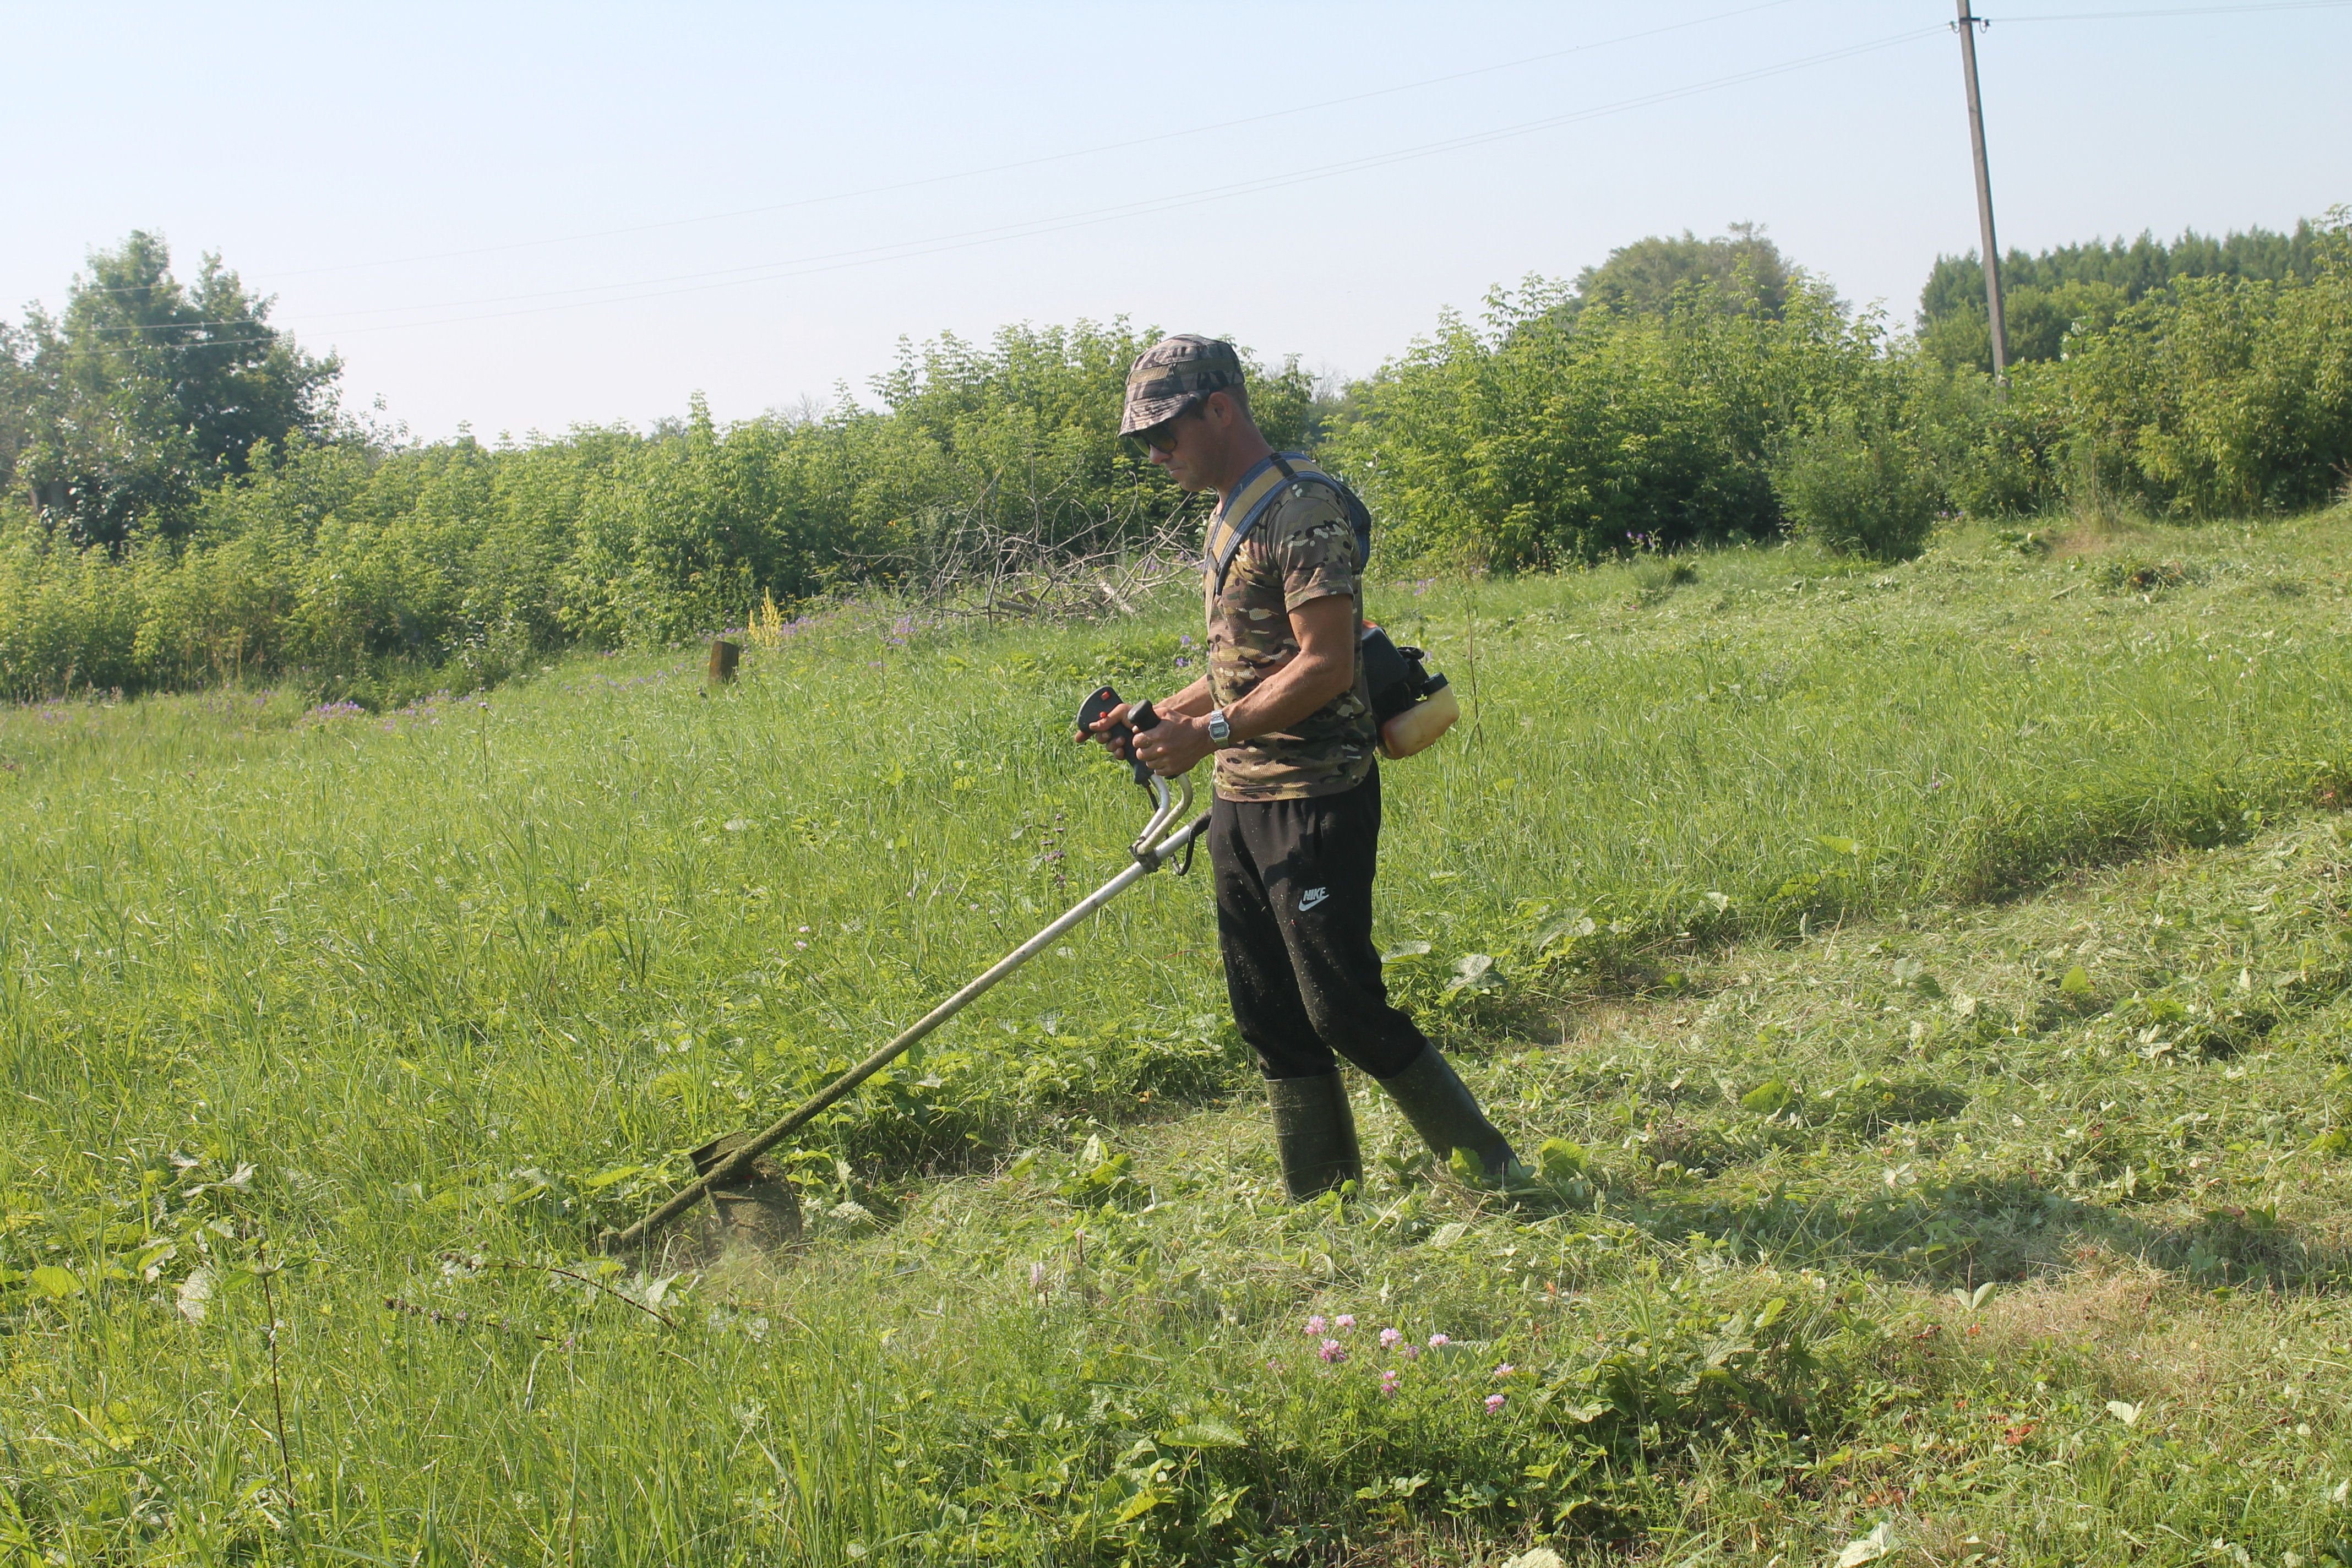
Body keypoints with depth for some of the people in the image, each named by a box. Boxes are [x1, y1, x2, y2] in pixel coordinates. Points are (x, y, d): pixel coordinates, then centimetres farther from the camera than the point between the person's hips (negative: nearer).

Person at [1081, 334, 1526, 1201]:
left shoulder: (1304, 513, -14)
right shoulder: (1228, 518, 16)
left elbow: (1325, 667, -22)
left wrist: (1209, 732, -21)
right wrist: (1155, 717, 12)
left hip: (1313, 802, -10)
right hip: (1241, 804, 10)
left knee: (1346, 1012, -8)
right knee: (1272, 1020, 10)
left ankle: (1494, 1175, 7)